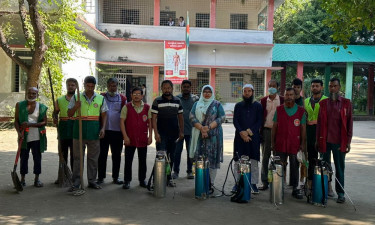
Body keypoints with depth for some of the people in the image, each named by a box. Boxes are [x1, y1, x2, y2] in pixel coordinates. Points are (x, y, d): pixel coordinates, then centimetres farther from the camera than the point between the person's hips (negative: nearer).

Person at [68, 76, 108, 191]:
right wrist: (75, 107, -14)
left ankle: (92, 180, 19)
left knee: (93, 158, 8)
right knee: (78, 157, 3)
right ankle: (76, 182, 10)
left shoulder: (101, 99, 8)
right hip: (79, 131, -1)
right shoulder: (76, 98, 5)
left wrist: (103, 128, -3)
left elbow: (104, 115, 10)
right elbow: (69, 114, 6)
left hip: (94, 132, 1)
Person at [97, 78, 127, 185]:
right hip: (104, 130, 0)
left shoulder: (122, 98, 7)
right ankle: (101, 177, 15)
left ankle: (115, 177, 19)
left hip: (117, 131, 1)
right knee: (102, 155, 5)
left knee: (116, 155, 7)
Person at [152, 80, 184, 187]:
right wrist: (156, 133, -13)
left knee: (171, 157, 12)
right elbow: (154, 118, -5)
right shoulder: (157, 101, -2)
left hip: (174, 134, 4)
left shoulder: (177, 101, 9)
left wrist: (181, 131, 7)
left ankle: (168, 177, 23)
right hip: (161, 134, -4)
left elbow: (180, 117, 13)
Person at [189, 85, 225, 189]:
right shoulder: (197, 104, 15)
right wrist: (201, 128, -12)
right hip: (199, 135, 2)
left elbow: (222, 118, -1)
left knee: (212, 158, -4)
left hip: (213, 135, -2)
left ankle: (211, 183, 2)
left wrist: (209, 127, -13)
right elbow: (192, 117, 4)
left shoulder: (217, 104, 9)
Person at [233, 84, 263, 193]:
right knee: (238, 161, 2)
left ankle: (254, 183, 7)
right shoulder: (238, 105, 11)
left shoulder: (258, 106, 8)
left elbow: (260, 121, 0)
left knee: (254, 161, 0)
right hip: (240, 136, 1)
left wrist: (249, 131, -13)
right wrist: (242, 132, -13)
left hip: (253, 137, -1)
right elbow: (235, 120, 2)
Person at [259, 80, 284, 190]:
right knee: (265, 157, 5)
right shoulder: (263, 100, 8)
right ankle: (265, 182, 12)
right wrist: (260, 131, 4)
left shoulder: (282, 100, 3)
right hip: (266, 130, 2)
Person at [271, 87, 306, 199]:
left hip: (295, 145, 0)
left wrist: (303, 144, 0)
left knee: (295, 167, 5)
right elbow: (274, 126, 7)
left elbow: (303, 128, 5)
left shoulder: (301, 111, 4)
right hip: (280, 144, 1)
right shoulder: (279, 110, 6)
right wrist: (272, 142, 4)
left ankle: (295, 189, 15)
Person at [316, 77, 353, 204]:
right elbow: (319, 122, 8)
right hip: (325, 141, 2)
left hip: (339, 142, -1)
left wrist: (348, 141, -3)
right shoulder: (323, 103, 7)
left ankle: (340, 193, 17)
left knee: (340, 168, 7)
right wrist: (318, 140, 5)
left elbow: (349, 123, 2)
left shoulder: (346, 103, 2)